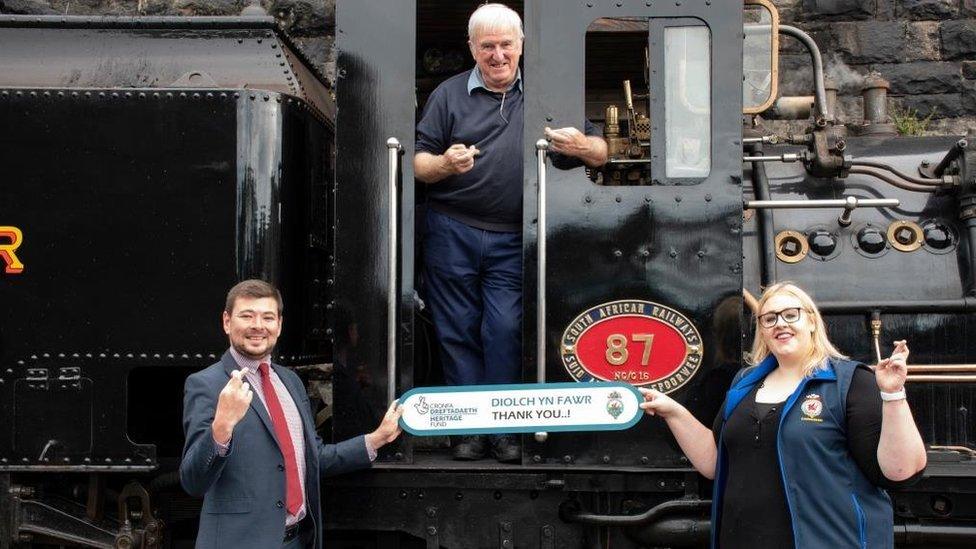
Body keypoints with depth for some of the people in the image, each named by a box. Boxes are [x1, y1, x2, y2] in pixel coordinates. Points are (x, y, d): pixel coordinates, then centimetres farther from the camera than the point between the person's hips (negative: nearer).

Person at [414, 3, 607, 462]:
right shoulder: (448, 94, 8)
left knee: (505, 329, -5)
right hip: (452, 232, 1)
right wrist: (445, 164, -18)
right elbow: (418, 162, 5)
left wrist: (581, 145, -15)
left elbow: (600, 153, 9)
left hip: (512, 239, 0)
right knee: (457, 330, 3)